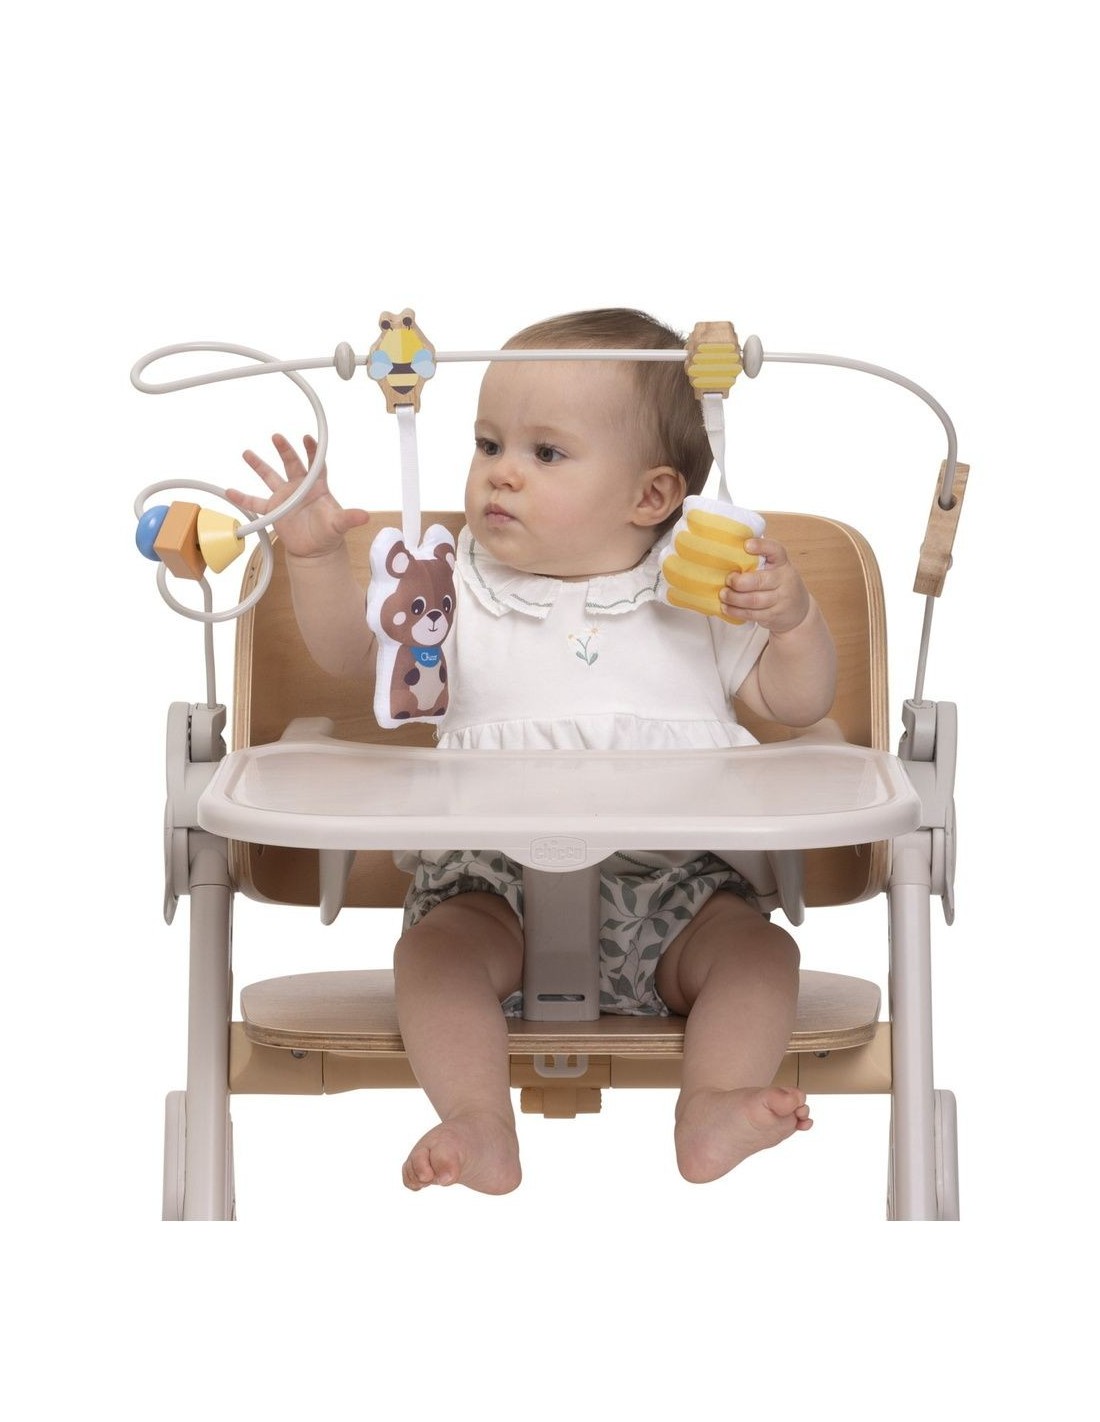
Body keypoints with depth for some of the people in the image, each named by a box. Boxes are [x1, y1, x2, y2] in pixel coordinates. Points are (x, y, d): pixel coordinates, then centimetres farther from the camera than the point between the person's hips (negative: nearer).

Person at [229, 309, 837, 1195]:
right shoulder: (463, 590, 13)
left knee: (759, 947, -24)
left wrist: (793, 619, -9)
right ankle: (480, 1125, -37)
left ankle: (714, 1109, -33)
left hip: (669, 878, 0)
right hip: (497, 872, 0)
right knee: (433, 948, -28)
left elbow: (798, 705, 11)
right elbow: (350, 651, 10)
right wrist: (316, 555, -5)